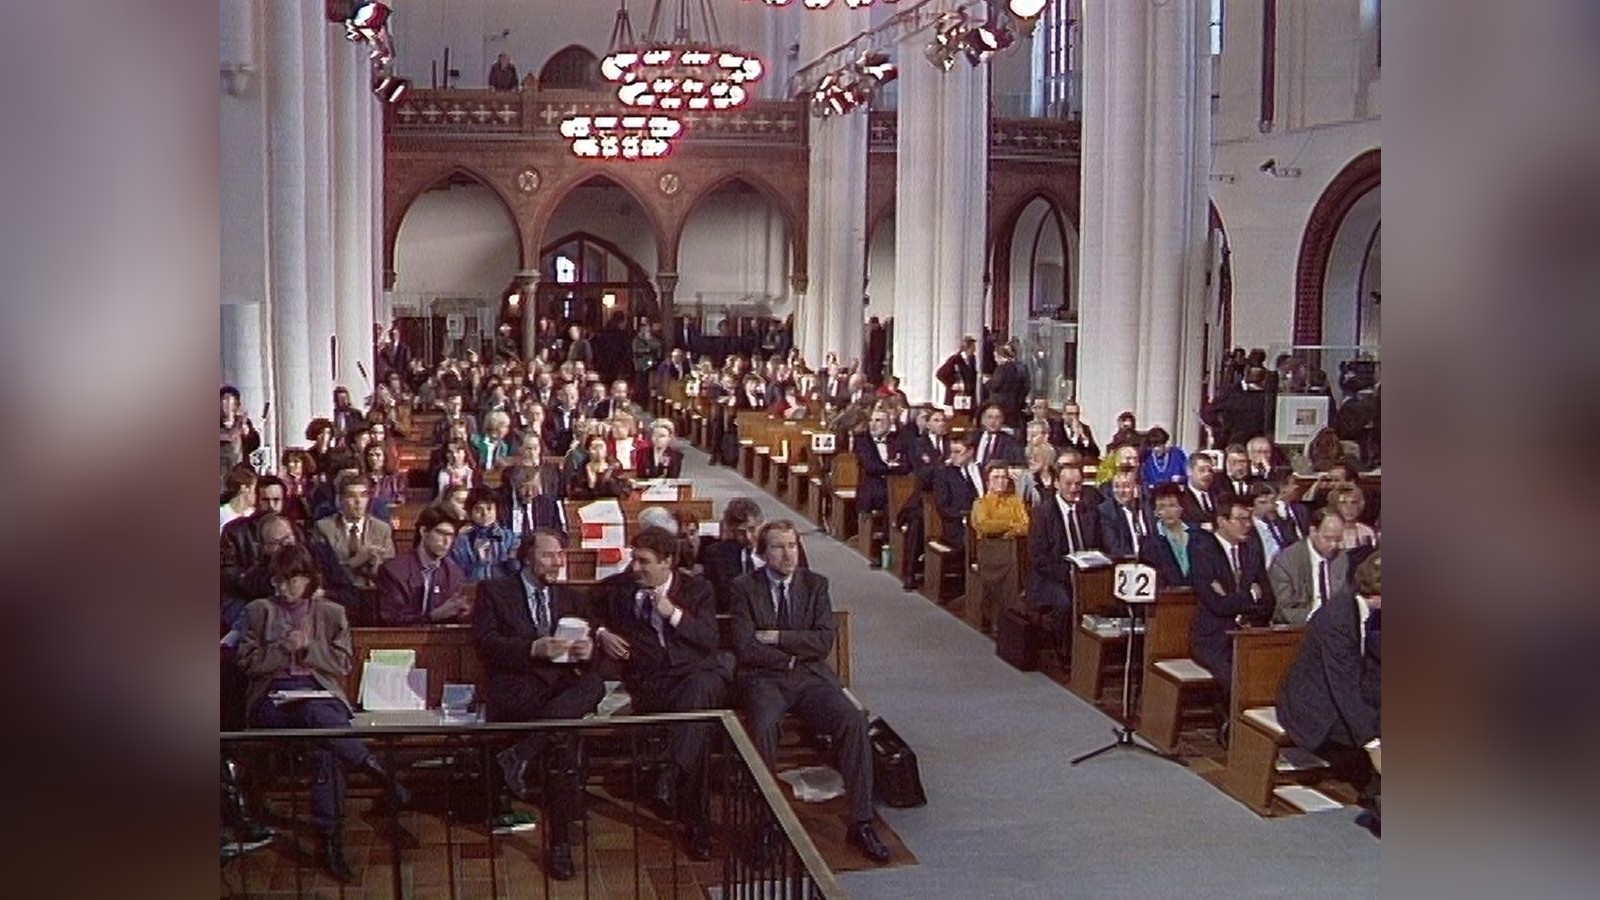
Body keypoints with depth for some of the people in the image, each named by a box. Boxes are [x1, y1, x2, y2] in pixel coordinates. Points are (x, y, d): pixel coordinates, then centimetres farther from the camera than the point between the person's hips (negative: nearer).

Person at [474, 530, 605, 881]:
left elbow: (587, 645, 18)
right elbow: (485, 643, -3)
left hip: (564, 686, 4)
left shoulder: (570, 598, 27)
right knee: (562, 737, -36)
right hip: (515, 688, -4)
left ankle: (520, 755, -36)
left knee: (595, 683, -36)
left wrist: (587, 650, -9)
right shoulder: (493, 591, 13)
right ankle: (561, 842, -31)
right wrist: (535, 648, -19)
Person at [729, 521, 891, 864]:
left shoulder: (815, 585, 10)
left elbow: (824, 642, -2)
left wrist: (777, 637, -9)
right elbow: (746, 648, -7)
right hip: (764, 678, -2)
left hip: (810, 677, 2)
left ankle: (861, 823, -18)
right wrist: (793, 655, -6)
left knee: (854, 721, -24)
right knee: (763, 725, -35)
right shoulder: (745, 587, 3)